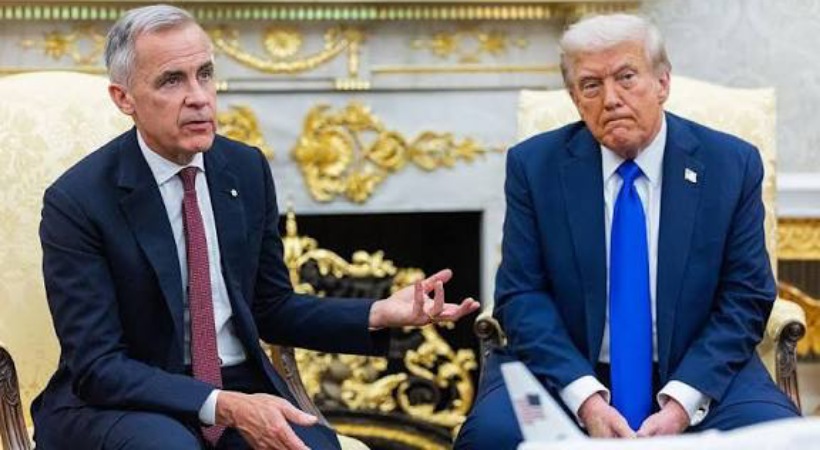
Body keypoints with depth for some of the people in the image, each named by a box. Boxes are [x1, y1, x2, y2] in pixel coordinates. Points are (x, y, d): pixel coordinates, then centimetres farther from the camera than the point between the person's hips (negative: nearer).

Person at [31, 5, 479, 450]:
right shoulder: (77, 201, -13)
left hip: (241, 392, 4)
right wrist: (223, 406, -28)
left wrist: (380, 314, -4)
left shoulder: (247, 169, 3)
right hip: (118, 403, -4)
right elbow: (98, 367, -16)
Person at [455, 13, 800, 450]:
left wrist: (681, 402, -15)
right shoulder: (534, 165, 1)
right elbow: (522, 296, -3)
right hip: (562, 372, 0)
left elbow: (746, 298, -1)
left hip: (695, 374, 0)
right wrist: (585, 397, -18)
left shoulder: (733, 164, 1)